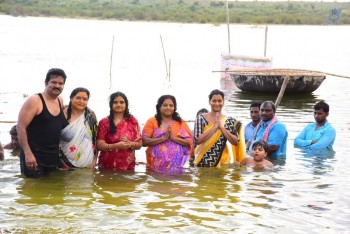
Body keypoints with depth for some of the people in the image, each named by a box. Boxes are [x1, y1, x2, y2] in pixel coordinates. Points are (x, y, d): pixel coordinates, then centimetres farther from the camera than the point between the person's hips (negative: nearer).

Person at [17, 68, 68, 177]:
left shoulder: (60, 101, 11)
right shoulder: (34, 101, -10)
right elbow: (20, 127, -15)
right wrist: (27, 153, -22)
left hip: (53, 159, 7)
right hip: (33, 158, -7)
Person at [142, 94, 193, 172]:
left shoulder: (181, 122, 10)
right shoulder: (152, 121, 4)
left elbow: (190, 142, 2)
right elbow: (144, 141, -6)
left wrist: (173, 137, -11)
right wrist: (163, 138, -14)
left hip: (175, 164, 1)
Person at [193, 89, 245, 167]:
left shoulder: (230, 121, 5)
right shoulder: (201, 118, -1)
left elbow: (236, 142, -4)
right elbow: (197, 140, -13)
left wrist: (221, 127, -11)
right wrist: (214, 126, -14)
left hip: (222, 162, 2)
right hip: (203, 162, -1)